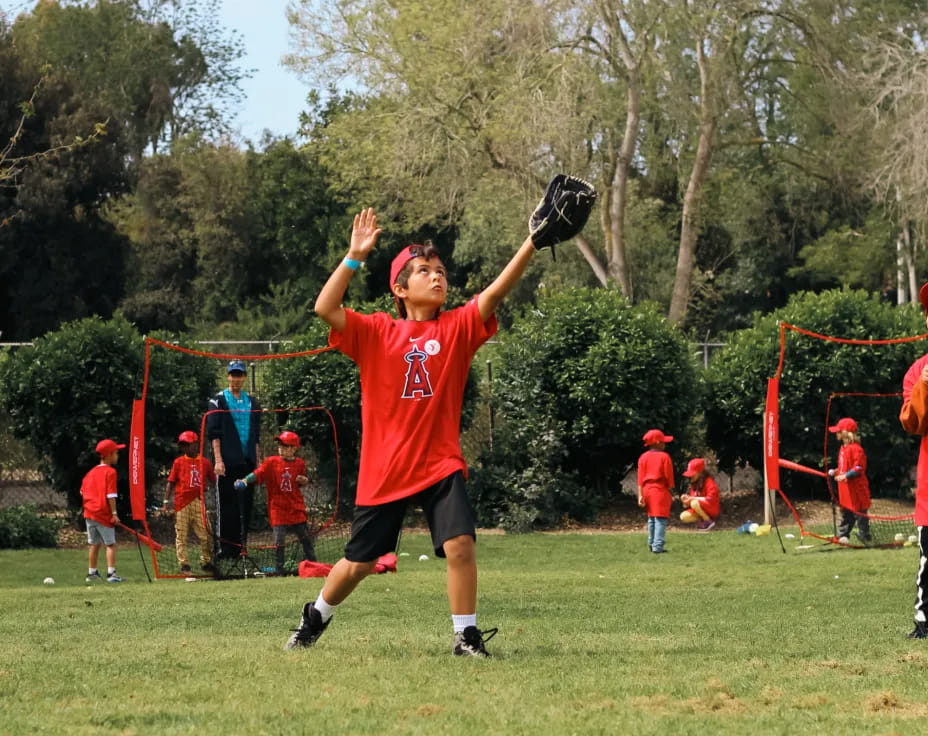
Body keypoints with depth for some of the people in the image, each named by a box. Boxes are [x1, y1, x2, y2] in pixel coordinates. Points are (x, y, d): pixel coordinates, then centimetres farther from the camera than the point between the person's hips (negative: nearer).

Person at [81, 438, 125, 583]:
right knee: (111, 544, -4)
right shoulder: (110, 472, -11)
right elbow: (111, 495, -17)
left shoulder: (91, 472, 13)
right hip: (103, 514, -7)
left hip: (89, 512, 7)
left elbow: (83, 491, 15)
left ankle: (92, 573, 22)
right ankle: (111, 573, -13)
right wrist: (114, 513, -16)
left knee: (94, 544, 16)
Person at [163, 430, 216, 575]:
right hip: (182, 502, -1)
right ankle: (184, 564, 5)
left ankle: (206, 562, 11)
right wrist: (166, 501, -2)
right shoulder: (178, 462, 4)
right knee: (181, 535, 1)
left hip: (198, 502, 1)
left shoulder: (205, 462, 7)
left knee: (205, 534, -1)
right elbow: (171, 482, 4)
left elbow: (213, 481, 13)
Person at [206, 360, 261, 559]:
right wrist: (218, 459, -13)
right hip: (226, 463, -5)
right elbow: (213, 433, -4)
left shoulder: (252, 402, 16)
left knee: (246, 506, 4)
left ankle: (240, 548, 10)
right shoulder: (218, 401, 2)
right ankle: (224, 548, -3)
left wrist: (258, 461, 13)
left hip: (247, 462, 5)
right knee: (226, 507, -5)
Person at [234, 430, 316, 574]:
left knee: (306, 538, 9)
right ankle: (280, 571, 3)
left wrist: (304, 480, -4)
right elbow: (258, 474, -16)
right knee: (279, 542, -5)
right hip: (278, 508, -3)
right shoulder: (271, 462, -5)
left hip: (296, 508, 3)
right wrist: (245, 480, -33)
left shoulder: (300, 463, 4)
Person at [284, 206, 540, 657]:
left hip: (440, 464, 0)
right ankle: (315, 618, 39)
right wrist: (356, 256, -20)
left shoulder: (457, 327, -1)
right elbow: (324, 308, -16)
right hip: (383, 470, 0)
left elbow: (497, 291, -16)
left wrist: (532, 242, -30)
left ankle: (466, 636, -5)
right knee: (359, 562, 12)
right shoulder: (375, 333, -2)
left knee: (460, 544, -21)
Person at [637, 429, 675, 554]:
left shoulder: (643, 457, 6)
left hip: (647, 490, 6)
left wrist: (640, 495, 1)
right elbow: (668, 476, -7)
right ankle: (658, 547, -13)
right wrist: (670, 489, 5)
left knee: (651, 519, 18)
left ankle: (651, 544, 23)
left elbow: (640, 478, 2)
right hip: (660, 490, -6)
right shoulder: (664, 456, -8)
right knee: (660, 519, -6)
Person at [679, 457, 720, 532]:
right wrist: (687, 498, -11)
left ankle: (709, 522, -16)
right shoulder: (694, 484, 9)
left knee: (694, 503, -35)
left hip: (712, 510, -7)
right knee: (683, 517, -15)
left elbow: (711, 499, -24)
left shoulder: (709, 482, -15)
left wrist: (693, 498, -24)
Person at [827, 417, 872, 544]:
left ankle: (864, 536, 0)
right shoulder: (843, 448, 15)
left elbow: (858, 468, -20)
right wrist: (835, 471, 12)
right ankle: (843, 535, 20)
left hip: (856, 489, -9)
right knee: (845, 514, 14)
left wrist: (846, 476, -25)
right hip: (845, 490, 9)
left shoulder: (855, 449, -15)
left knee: (859, 513, -4)